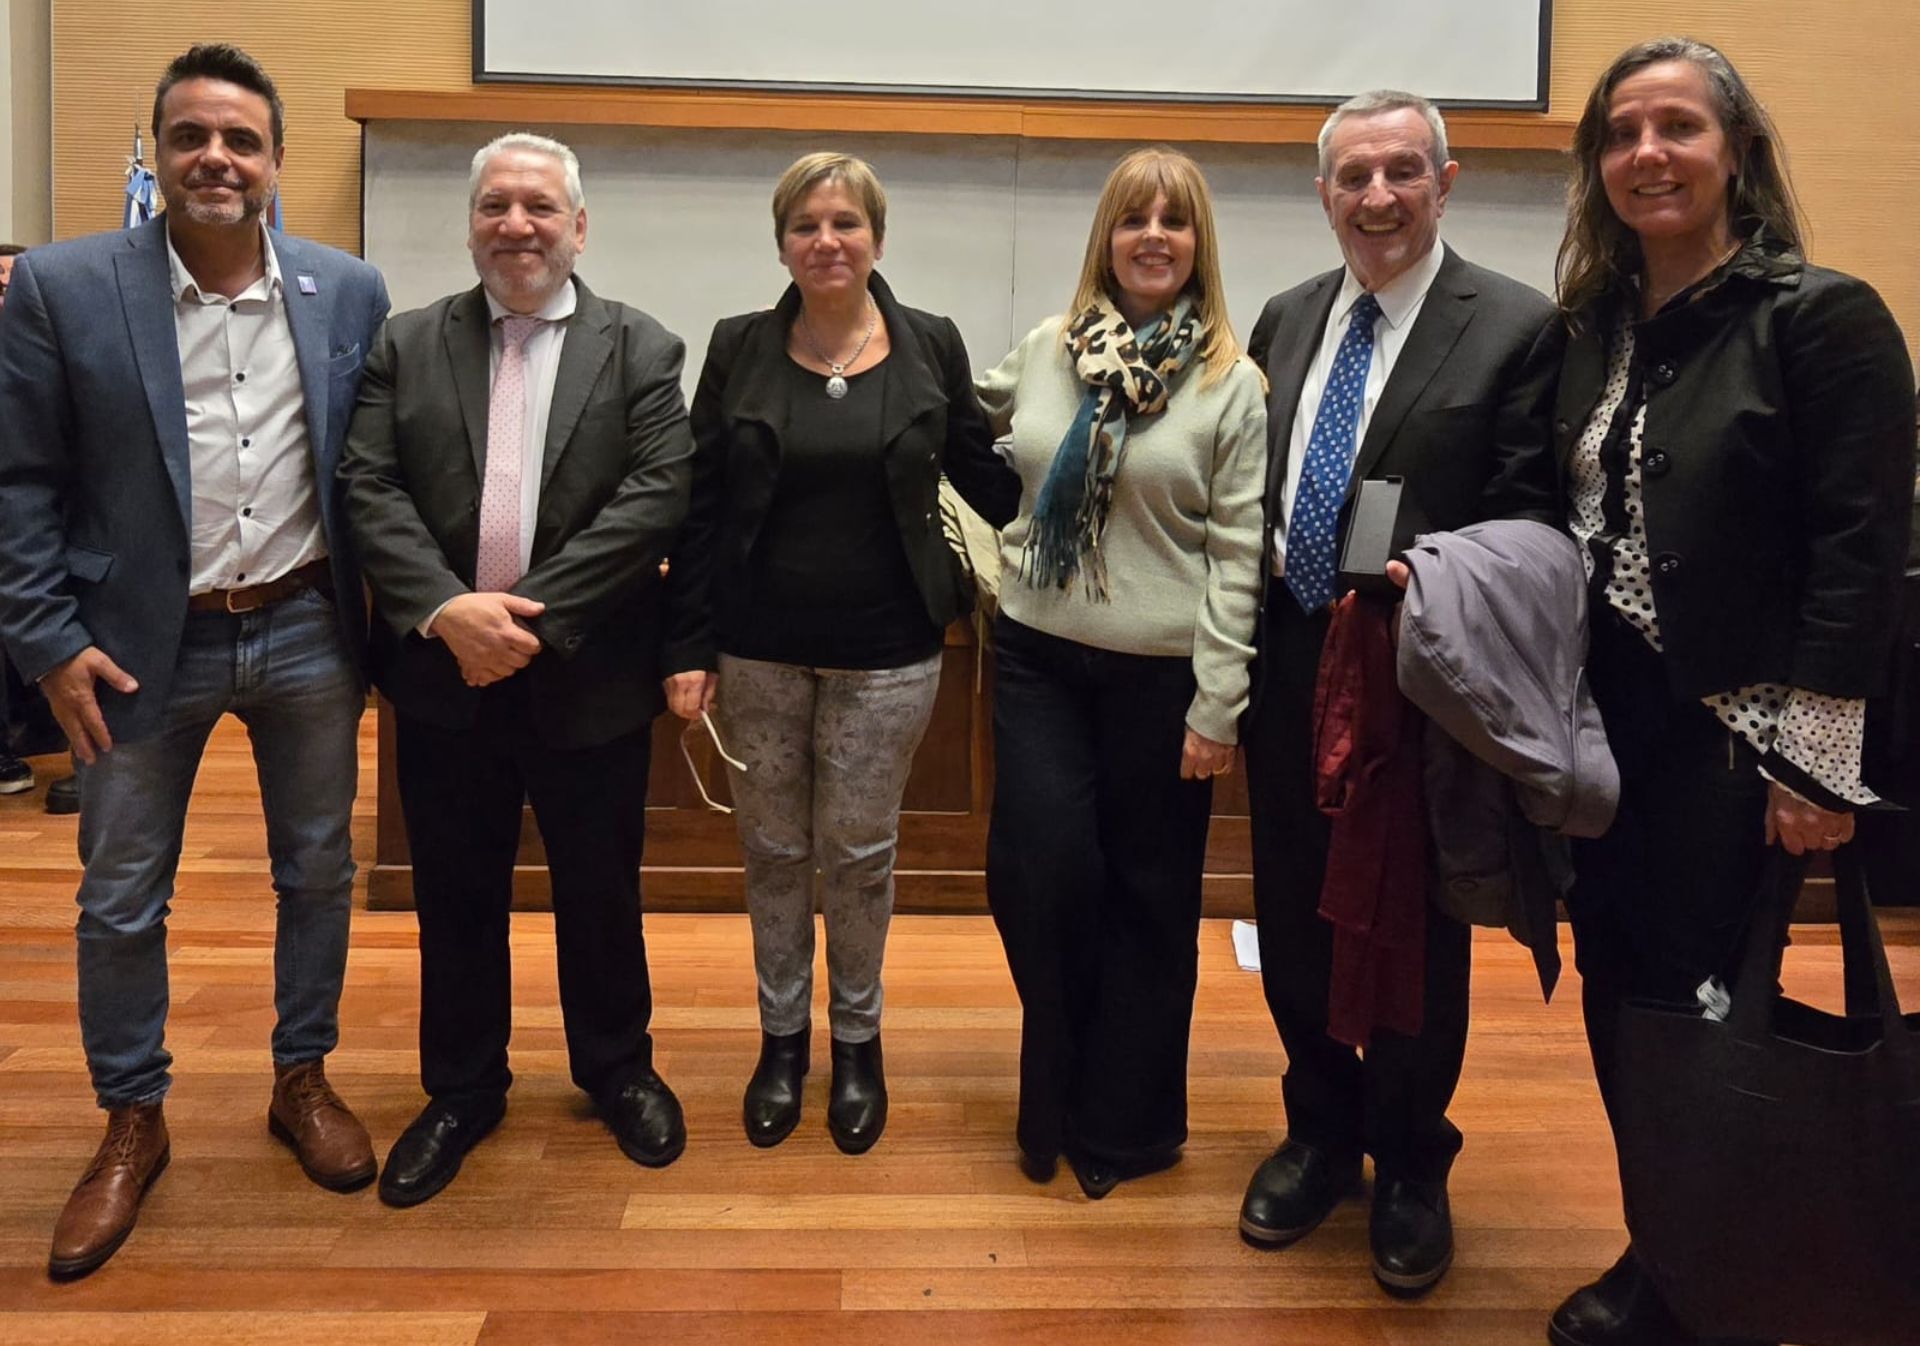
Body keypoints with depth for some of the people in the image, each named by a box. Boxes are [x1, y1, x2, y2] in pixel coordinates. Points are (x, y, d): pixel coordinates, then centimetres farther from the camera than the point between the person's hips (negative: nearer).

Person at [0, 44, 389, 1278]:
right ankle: (133, 1122, 30)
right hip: (144, 643, -1)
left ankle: (303, 1079, 34)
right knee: (121, 899, 10)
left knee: (318, 873, 13)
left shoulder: (350, 292, 0)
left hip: (307, 634, 2)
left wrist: (388, 620, 2)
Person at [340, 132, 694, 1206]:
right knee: (457, 896, 14)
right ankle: (462, 1089, 33)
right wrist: (447, 610, -20)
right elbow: (370, 490, -4)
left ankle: (618, 1069, 34)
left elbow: (657, 495, -12)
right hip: (444, 674, 2)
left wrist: (533, 612, -19)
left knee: (601, 888, 13)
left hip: (589, 676, -1)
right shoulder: (408, 345, 6)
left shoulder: (642, 350, 0)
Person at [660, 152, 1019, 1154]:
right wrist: (689, 646, -2)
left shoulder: (930, 346, -1)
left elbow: (984, 476, 7)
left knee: (859, 850, 8)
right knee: (774, 847, 12)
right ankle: (781, 1036, 31)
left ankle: (857, 1040, 29)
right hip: (759, 648, 1)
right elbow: (701, 507, 2)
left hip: (884, 652, -1)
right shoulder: (740, 348, 1)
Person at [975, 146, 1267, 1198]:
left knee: (1147, 897, 8)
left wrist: (1217, 707, -9)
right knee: (1037, 875, -3)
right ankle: (1055, 1101, 22)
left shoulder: (1230, 384, -4)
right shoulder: (1044, 352, 5)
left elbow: (1237, 555, -7)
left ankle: (1125, 1121, 27)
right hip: (1039, 657, 3)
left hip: (1160, 676, -2)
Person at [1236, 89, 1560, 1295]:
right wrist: (1247, 641, 4)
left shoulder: (1516, 326, -8)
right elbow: (1256, 488, 11)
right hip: (1289, 666, 5)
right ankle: (1322, 1134, 38)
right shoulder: (1287, 319, 8)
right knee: (1296, 921, 15)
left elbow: (1530, 524, -9)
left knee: (1416, 933, 11)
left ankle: (1411, 1167, 32)